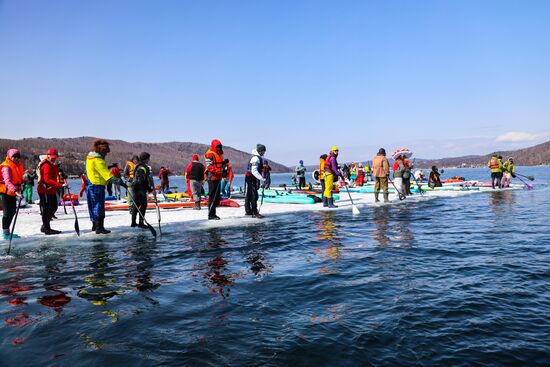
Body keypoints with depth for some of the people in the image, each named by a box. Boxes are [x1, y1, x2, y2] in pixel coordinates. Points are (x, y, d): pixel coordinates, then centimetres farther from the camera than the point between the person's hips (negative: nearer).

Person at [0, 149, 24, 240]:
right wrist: (15, 191, -45)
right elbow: (7, 182, -32)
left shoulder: (19, 165, 6)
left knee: (13, 211, 14)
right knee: (7, 212, -5)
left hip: (13, 192, 8)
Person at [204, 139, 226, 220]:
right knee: (212, 196, -9)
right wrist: (216, 170, -32)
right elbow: (209, 166, -19)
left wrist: (225, 162, 6)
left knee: (217, 196, 13)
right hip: (212, 177, -10)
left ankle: (213, 213, 22)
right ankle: (211, 215, -5)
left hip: (218, 177, 10)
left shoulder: (219, 154, 20)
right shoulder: (209, 154, -10)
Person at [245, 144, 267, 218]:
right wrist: (262, 179, -25)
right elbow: (254, 171, -25)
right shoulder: (255, 158, -17)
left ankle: (248, 211, 24)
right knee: (254, 196, -10)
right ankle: (255, 213, -9)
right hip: (250, 179, -10)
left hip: (254, 179, 10)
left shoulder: (260, 158, 15)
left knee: (249, 195, 15)